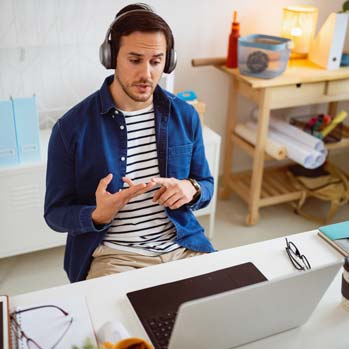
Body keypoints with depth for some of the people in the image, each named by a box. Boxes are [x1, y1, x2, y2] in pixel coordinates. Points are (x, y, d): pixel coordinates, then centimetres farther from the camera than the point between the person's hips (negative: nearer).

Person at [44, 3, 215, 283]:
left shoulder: (185, 116, 2)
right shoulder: (71, 128, -8)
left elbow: (206, 185, 12)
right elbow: (55, 213, -1)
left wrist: (191, 189, -12)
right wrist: (98, 215, -23)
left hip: (182, 245, 4)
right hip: (112, 254, -3)